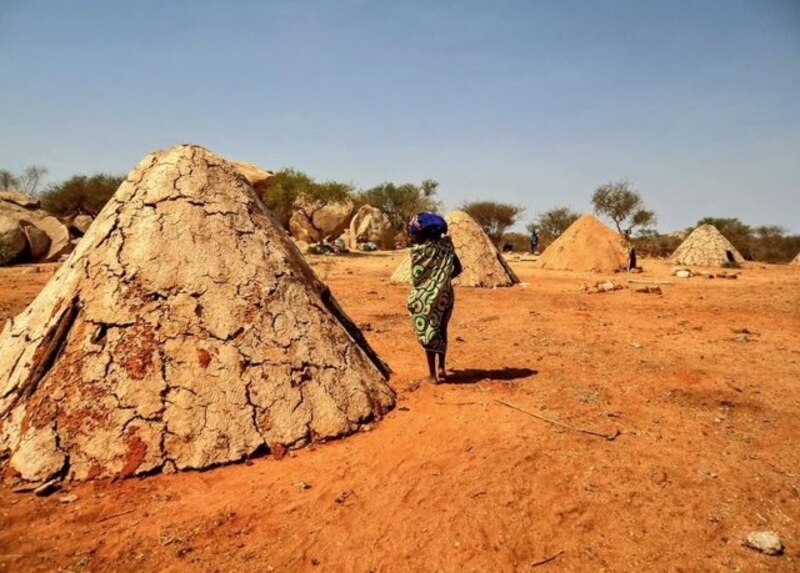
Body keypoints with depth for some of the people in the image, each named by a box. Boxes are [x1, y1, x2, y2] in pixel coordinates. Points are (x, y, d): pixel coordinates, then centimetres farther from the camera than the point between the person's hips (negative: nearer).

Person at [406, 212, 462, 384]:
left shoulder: (419, 250, -15)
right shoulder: (445, 246, -1)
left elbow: (417, 277, -13)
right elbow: (458, 268, 5)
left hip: (426, 297, -5)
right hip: (445, 295, 5)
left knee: (428, 332, 7)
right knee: (441, 331, 19)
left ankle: (432, 373, 12)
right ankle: (441, 368, 26)